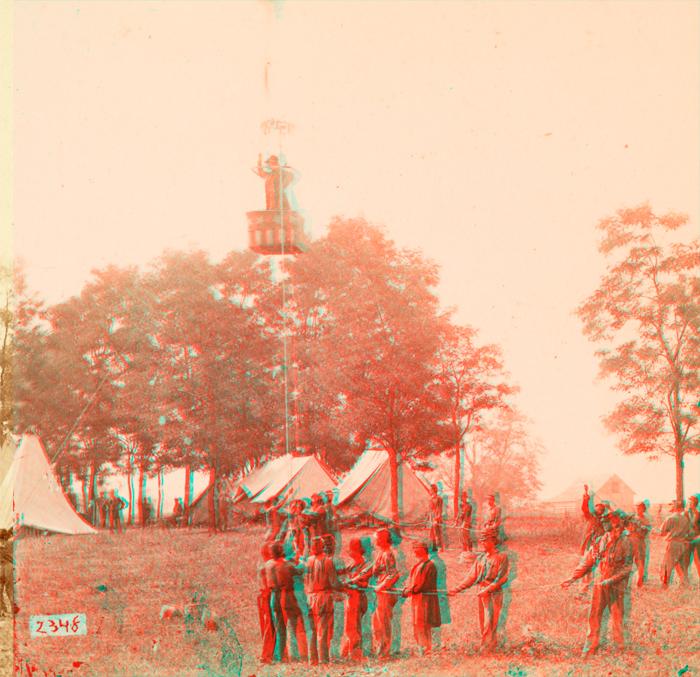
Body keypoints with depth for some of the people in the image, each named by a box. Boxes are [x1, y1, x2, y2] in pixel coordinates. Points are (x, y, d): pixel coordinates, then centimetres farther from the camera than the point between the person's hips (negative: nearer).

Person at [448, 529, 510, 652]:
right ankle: (493, 644, 15)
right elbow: (471, 577, 14)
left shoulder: (502, 557, -2)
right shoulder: (480, 558, 14)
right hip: (482, 593, 6)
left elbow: (502, 578, -11)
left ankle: (487, 648, -10)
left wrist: (487, 589, -20)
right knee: (483, 623, 7)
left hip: (494, 593, -6)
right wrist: (456, 590, 6)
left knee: (490, 623, -10)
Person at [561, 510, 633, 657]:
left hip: (616, 585, -3)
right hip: (599, 582, 3)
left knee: (617, 615, 6)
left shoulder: (626, 543, -10)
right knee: (594, 614, 7)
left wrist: (611, 580, -22)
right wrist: (573, 577, 3)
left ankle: (620, 645, 22)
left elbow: (627, 567, -13)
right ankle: (591, 646, 19)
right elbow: (588, 560, 6)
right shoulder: (602, 539, 0)